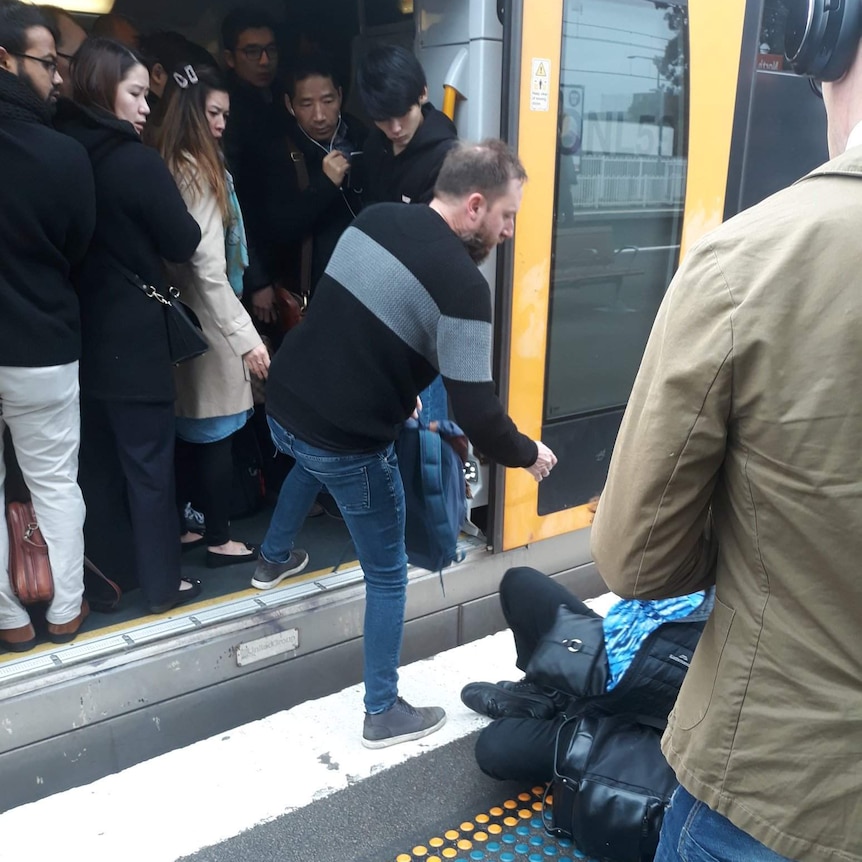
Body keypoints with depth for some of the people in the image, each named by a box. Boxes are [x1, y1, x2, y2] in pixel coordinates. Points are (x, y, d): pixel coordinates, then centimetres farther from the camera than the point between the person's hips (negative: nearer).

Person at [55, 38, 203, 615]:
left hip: (76, 333, 7)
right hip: (132, 337, -6)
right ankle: (161, 584, 16)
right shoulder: (138, 162, -16)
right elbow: (184, 245, -8)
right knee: (148, 463, 5)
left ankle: (112, 567, 33)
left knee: (97, 461, 18)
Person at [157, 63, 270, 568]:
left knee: (189, 427, 15)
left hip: (180, 316, 9)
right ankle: (220, 539, 13)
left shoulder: (170, 167, 10)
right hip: (205, 320, -9)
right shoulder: (201, 173, -16)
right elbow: (208, 268, -24)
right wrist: (247, 336, -27)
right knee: (217, 431, 1)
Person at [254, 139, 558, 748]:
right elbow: (477, 413, -22)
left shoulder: (376, 217, 2)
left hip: (284, 402, 8)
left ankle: (275, 560, 62)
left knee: (311, 462, 42)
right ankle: (384, 713, 26)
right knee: (388, 576, 12)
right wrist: (528, 455, -3)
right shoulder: (461, 283, -20)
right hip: (347, 441, -7)